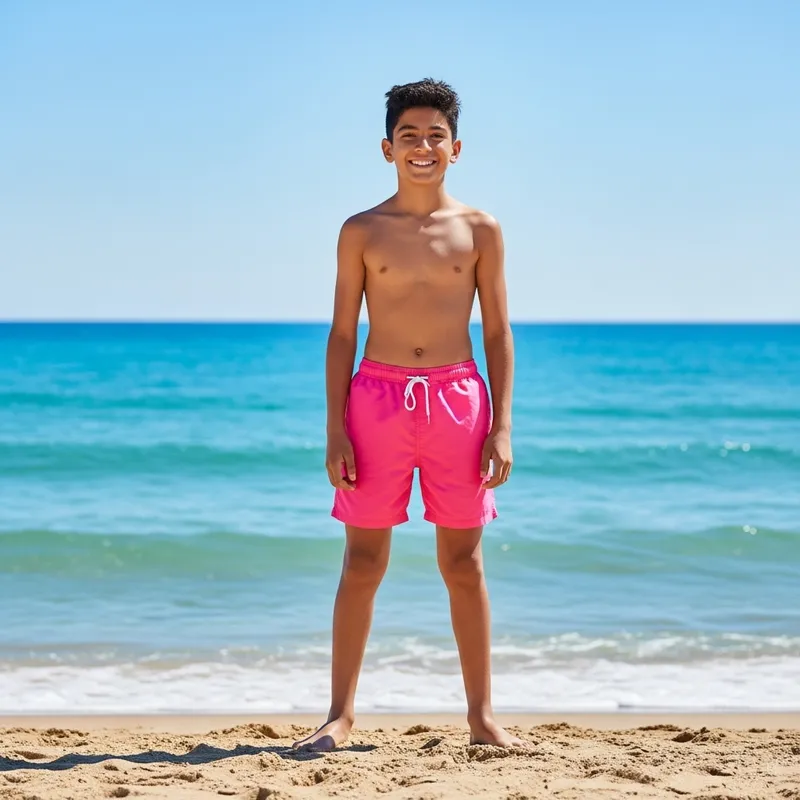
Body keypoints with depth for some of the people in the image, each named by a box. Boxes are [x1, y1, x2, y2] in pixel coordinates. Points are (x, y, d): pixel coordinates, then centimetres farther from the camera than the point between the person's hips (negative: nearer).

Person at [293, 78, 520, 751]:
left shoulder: (480, 230, 5)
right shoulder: (361, 232, 5)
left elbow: (498, 333, 6)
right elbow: (342, 334, 5)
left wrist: (502, 427, -1)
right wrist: (336, 430, -2)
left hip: (459, 400, 0)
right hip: (378, 400, 0)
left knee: (463, 564, 6)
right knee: (363, 563, 3)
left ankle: (482, 714, 15)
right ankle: (341, 715, 10)